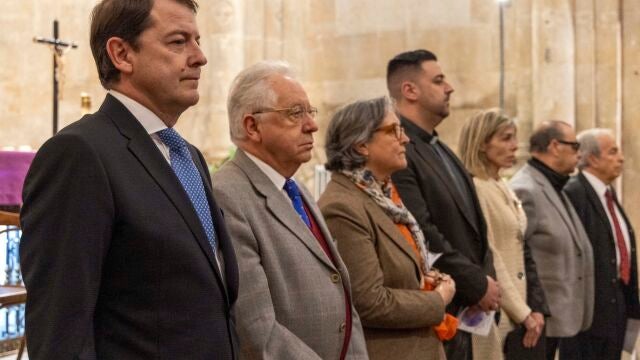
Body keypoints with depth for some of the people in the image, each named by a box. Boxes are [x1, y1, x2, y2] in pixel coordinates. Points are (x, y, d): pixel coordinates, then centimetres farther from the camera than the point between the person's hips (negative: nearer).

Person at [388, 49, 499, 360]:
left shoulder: (442, 150, 15)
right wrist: (478, 285, -13)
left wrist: (487, 275, -1)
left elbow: (473, 223, 16)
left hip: (463, 310, 9)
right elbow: (424, 235, -22)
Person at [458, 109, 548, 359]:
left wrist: (536, 308, 5)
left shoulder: (505, 189, 14)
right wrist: (523, 313, -10)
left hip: (521, 314, 8)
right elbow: (489, 259, -15)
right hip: (496, 318, -8)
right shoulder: (474, 188, -13)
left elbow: (523, 255, 14)